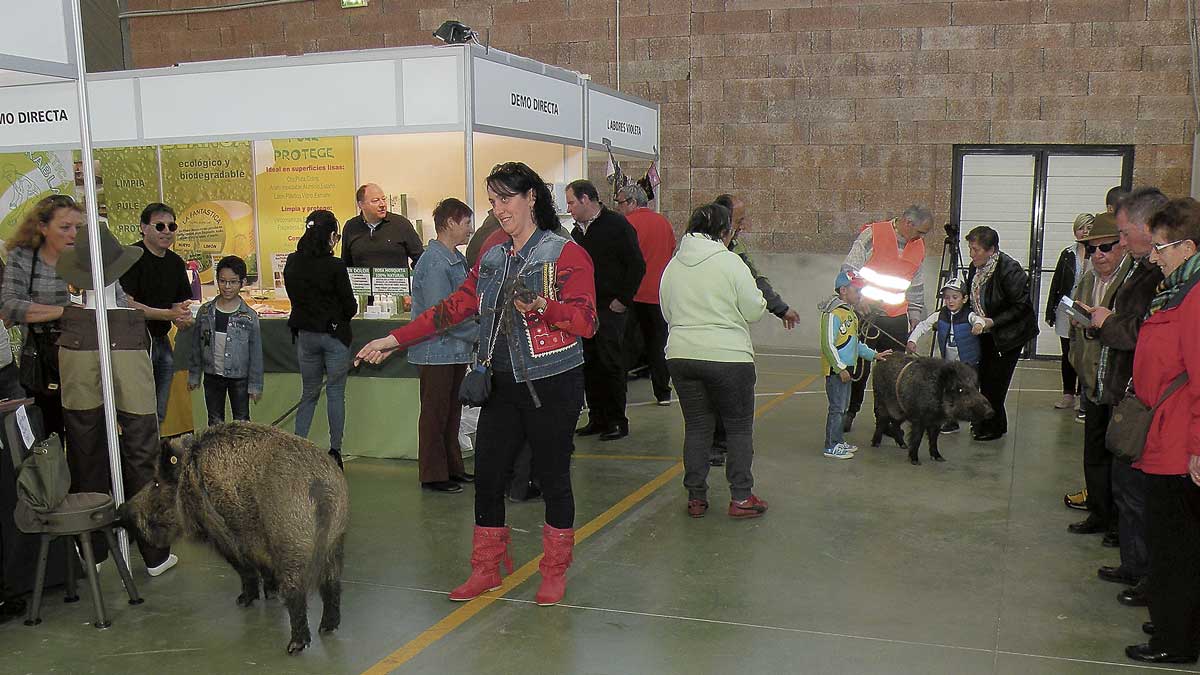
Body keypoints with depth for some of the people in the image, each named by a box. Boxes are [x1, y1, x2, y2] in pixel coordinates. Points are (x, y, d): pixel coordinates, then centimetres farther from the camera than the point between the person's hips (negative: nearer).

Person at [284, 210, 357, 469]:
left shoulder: (292, 263, -1)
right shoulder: (334, 266, -16)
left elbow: (295, 296, 8)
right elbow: (350, 306, -10)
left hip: (304, 333, 5)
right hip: (334, 333, -5)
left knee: (309, 393, 16)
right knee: (336, 393, 4)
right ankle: (334, 452, 7)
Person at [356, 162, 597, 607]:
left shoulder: (566, 254, -7)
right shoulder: (492, 259, 13)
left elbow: (586, 322, -16)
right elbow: (454, 307, 13)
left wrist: (544, 308, -34)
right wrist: (395, 340, 9)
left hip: (552, 386, -6)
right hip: (502, 386, 6)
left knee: (553, 477, 4)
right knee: (487, 475, 7)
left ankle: (555, 572, 20)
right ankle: (487, 569, 23)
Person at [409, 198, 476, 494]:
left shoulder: (457, 260, 12)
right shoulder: (435, 262, -18)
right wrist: (478, 333, -16)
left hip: (456, 350, 9)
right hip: (438, 351, -9)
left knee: (452, 412, 17)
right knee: (435, 414, 2)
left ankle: (452, 467, 28)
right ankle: (433, 474, 12)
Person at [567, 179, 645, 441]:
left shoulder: (617, 225, -8)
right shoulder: (578, 231, 15)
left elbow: (637, 266, -11)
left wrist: (622, 300, -13)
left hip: (610, 309, -7)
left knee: (611, 364, -4)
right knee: (589, 365, 9)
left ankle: (617, 421, 5)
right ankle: (597, 418, 18)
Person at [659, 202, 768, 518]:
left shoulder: (673, 265, 6)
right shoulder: (730, 262, -9)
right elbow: (754, 311, -7)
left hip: (681, 356, 5)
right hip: (728, 356, -5)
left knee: (697, 427, 13)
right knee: (739, 427, 8)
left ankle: (696, 498, 16)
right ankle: (741, 498, 11)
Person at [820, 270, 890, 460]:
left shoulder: (850, 313, 15)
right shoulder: (833, 314, -17)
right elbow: (828, 345, -21)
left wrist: (873, 354, 20)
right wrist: (840, 368, -21)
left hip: (846, 368, 10)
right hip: (836, 370, -10)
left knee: (843, 407, 16)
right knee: (837, 408, -6)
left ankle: (839, 441, 26)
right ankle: (832, 446, 1)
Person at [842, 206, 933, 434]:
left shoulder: (918, 248, 10)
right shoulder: (872, 235, -9)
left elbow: (916, 289, 20)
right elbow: (848, 270, -10)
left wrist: (915, 316, 12)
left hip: (897, 320, 5)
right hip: (864, 314, -5)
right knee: (859, 366, 2)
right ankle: (849, 412, 19)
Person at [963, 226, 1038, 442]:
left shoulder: (1009, 270, -23)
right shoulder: (976, 267, -1)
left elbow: (1022, 306, -20)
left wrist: (992, 322, -23)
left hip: (1008, 334, -7)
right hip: (987, 334, 7)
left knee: (994, 381, -6)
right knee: (984, 378, 8)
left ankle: (993, 427, 8)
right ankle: (995, 423, 23)